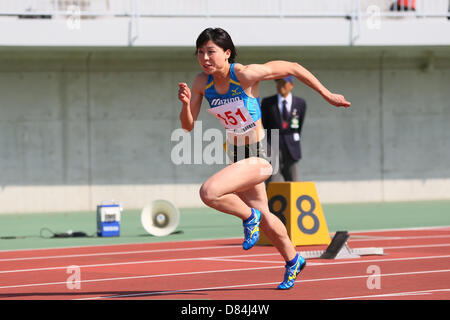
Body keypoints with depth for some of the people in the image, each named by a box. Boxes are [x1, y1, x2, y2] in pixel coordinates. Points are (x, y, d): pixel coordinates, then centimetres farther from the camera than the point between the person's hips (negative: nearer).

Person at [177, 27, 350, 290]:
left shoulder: (245, 75, -22)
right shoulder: (202, 82, -5)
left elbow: (292, 68, -12)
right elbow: (188, 126, -2)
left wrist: (327, 95, -5)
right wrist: (186, 103, -24)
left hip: (259, 156, -7)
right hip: (238, 156, 7)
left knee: (209, 193, -27)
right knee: (263, 217, 23)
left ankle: (250, 217, 1)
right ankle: (293, 261, 47)